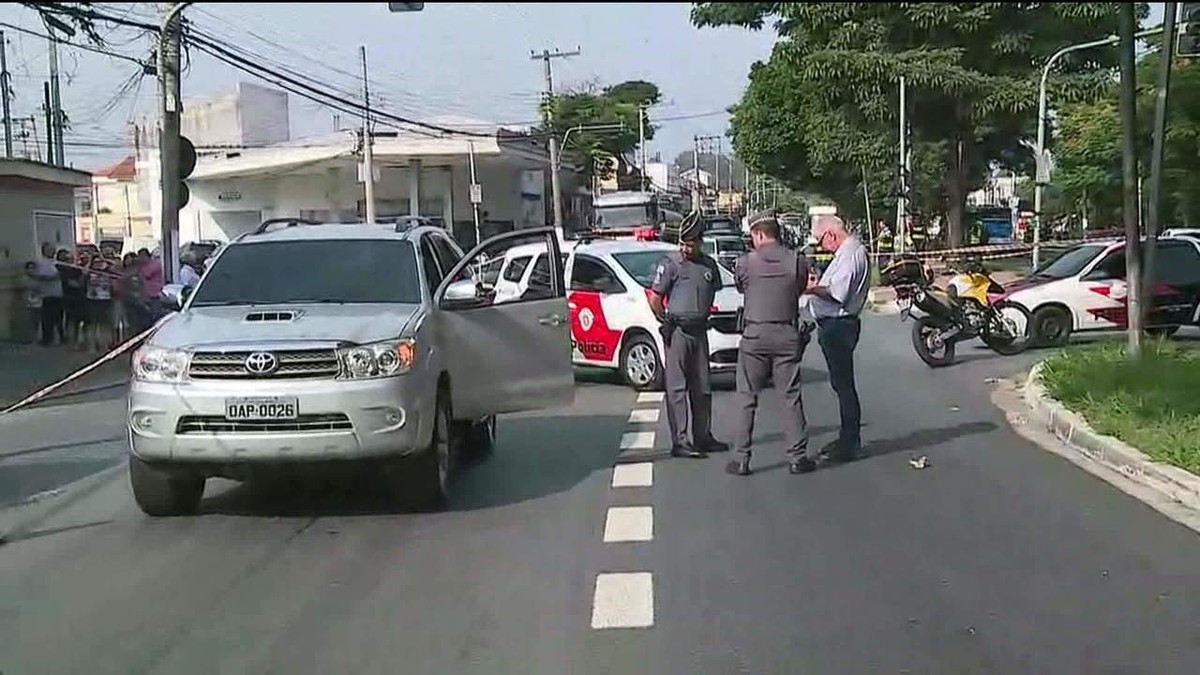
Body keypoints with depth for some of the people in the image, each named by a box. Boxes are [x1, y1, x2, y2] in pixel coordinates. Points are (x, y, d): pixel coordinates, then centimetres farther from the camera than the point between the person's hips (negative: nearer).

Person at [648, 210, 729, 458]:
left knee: (702, 387, 12)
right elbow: (655, 298, -5)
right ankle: (680, 442, -6)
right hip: (678, 332, -6)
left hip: (700, 330, 6)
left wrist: (704, 316, 15)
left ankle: (702, 437, 21)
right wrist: (667, 323, -3)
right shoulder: (671, 263, -7)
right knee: (677, 388, -5)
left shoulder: (709, 265, 9)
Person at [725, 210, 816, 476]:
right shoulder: (797, 261, -3)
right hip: (787, 334, 1)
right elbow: (801, 290, 8)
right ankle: (797, 457, 12)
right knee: (791, 397, 9)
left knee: (747, 399, 6)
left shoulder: (745, 262, -7)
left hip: (754, 335, -1)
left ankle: (742, 459, 6)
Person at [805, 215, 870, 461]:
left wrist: (813, 288, -14)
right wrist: (819, 283, 6)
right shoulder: (848, 251, 16)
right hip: (835, 324, 11)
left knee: (843, 384, -5)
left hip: (838, 326, -11)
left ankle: (849, 444, 1)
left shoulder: (850, 254, -17)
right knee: (841, 383, 16)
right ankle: (848, 439, 25)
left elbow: (839, 294, -23)